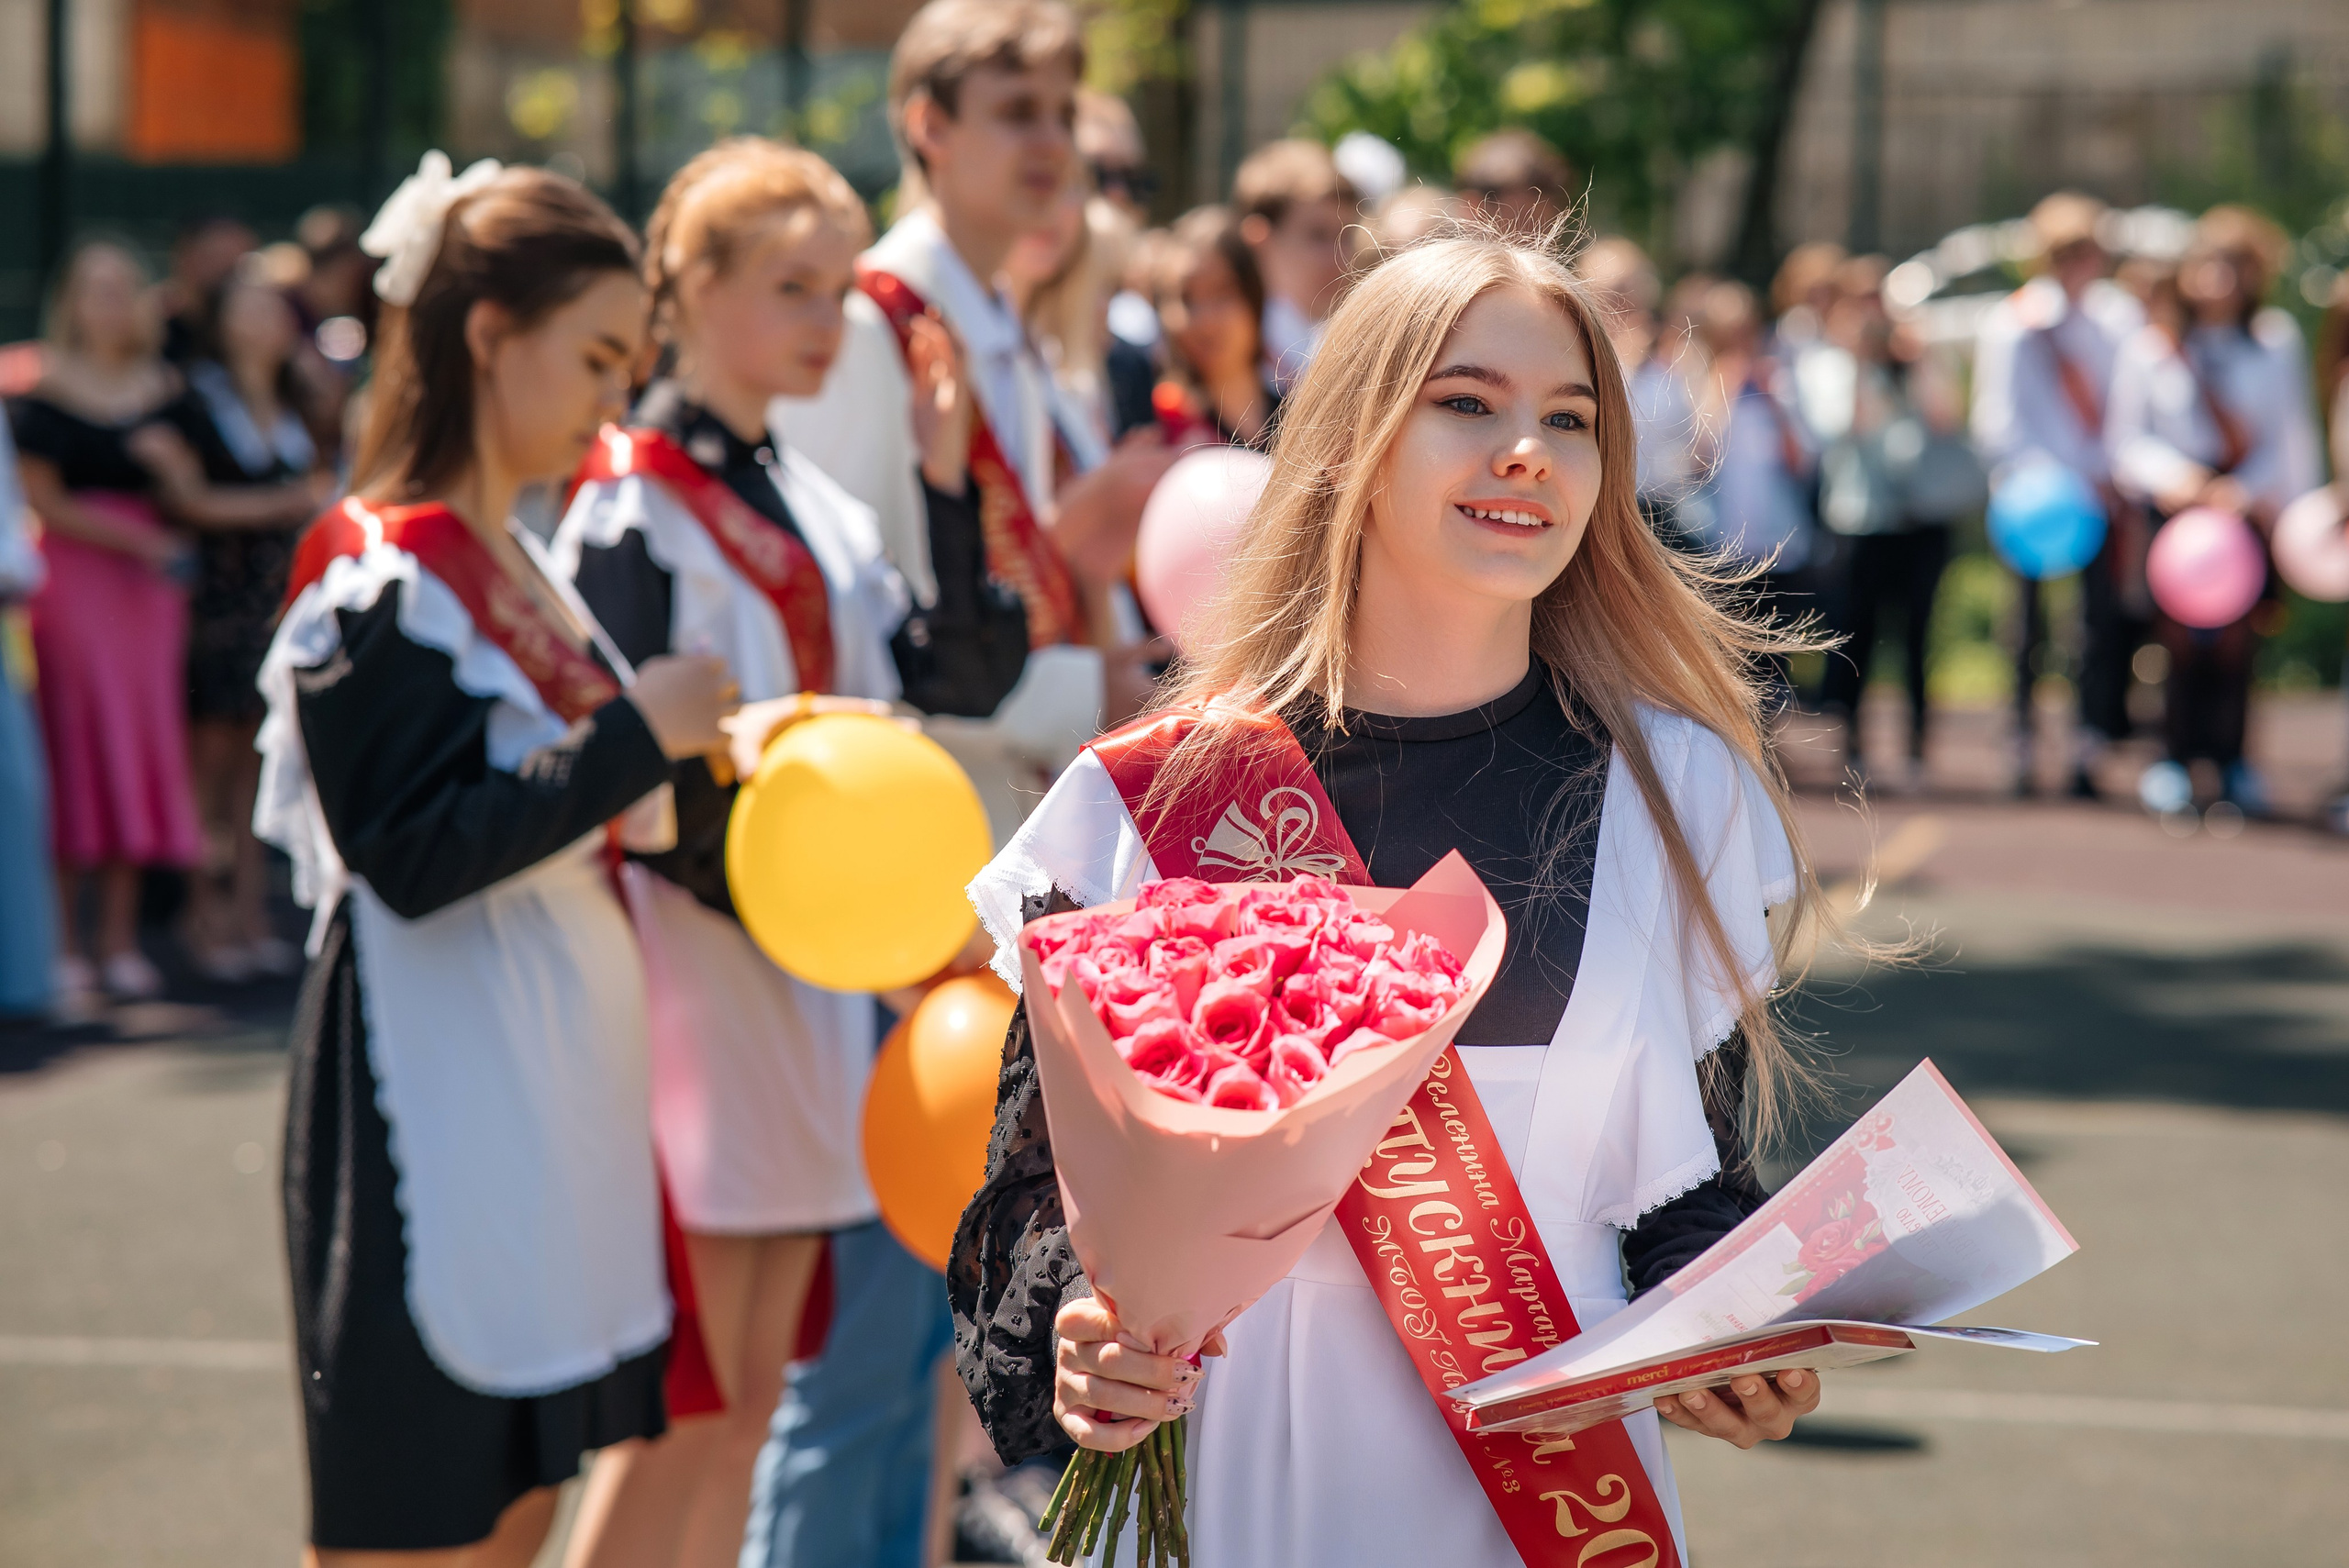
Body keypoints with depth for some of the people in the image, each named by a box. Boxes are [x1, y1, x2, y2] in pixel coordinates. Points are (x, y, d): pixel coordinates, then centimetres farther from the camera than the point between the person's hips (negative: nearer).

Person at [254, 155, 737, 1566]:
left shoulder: (519, 566, 14)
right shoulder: (378, 578, -14)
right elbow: (408, 854, -22)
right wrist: (636, 736, -19)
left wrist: (693, 746, 9)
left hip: (553, 1078, 9)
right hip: (437, 1097, -9)